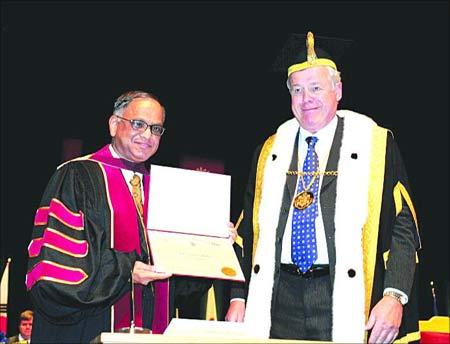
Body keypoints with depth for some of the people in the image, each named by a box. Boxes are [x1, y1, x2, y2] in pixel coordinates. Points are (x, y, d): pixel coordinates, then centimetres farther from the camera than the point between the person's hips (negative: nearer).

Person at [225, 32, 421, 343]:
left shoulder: (376, 144, 2)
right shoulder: (270, 151, 13)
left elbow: (402, 225, -4)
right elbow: (248, 230, 14)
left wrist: (394, 296, -15)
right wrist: (239, 297, 5)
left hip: (344, 302, -3)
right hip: (278, 299, 3)